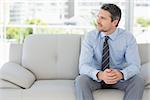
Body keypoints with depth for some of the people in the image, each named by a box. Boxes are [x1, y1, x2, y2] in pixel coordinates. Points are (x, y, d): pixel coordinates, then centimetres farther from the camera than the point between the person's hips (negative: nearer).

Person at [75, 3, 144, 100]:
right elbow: (83, 65, -21)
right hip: (96, 77, 0)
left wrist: (121, 74, -41)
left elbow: (134, 65, -18)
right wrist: (99, 74, -42)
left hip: (119, 77, 1)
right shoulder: (90, 36, -12)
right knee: (80, 80, -31)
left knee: (139, 80, -28)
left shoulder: (128, 37, -11)